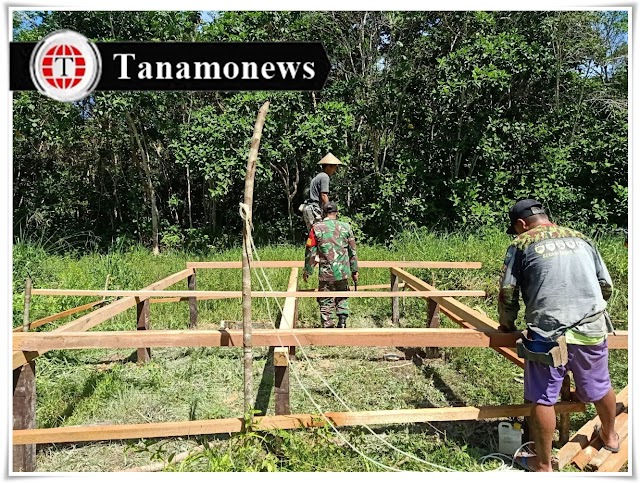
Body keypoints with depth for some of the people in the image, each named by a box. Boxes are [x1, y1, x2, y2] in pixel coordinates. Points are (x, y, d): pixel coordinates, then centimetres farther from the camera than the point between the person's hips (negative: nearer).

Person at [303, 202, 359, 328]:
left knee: (326, 302, 8)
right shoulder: (346, 227, 2)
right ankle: (342, 321, 7)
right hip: (343, 272, 2)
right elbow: (352, 251, 6)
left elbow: (310, 252, -1)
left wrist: (307, 271, 10)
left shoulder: (316, 228, -3)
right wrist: (354, 270, 16)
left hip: (325, 273, -2)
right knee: (342, 298, 20)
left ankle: (327, 326, 9)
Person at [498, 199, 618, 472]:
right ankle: (609, 436, 51)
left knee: (543, 400, 7)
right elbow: (606, 286, 18)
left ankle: (543, 465, 19)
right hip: (593, 330, 5)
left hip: (548, 334, -5)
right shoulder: (581, 239, 14)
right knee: (600, 388, 25)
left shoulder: (522, 244, 2)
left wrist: (506, 324, 18)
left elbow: (507, 293, 1)